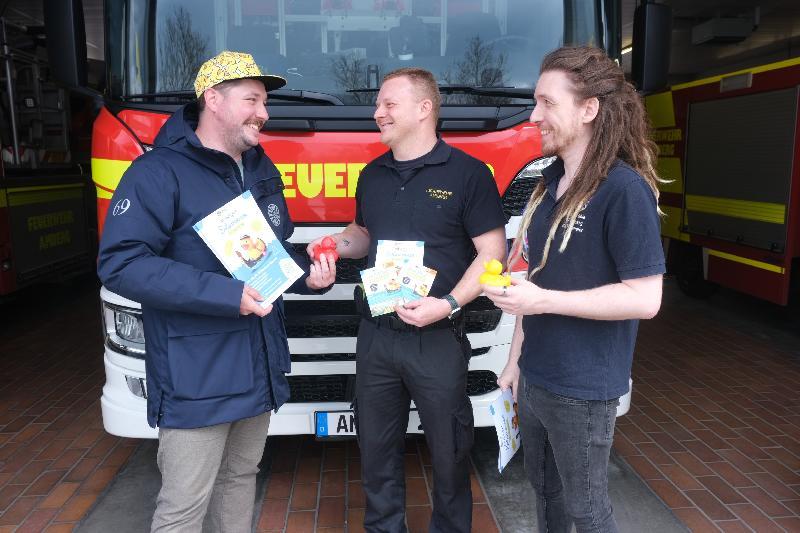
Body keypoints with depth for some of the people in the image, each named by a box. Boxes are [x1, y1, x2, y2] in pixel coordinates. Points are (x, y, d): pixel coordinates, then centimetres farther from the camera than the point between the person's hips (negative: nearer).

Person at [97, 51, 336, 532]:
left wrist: (309, 274, 0)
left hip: (259, 367, 7)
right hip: (196, 377, -7)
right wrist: (227, 295, -26)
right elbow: (121, 264, -21)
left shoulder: (263, 172, 13)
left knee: (240, 478, 21)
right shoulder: (160, 172, -12)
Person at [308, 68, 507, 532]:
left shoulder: (467, 172, -7)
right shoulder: (372, 175, 11)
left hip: (438, 338, -5)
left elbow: (492, 252, -9)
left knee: (449, 449, 11)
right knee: (377, 446, 16)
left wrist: (448, 304, -21)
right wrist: (335, 244, 2)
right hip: (375, 335, 5)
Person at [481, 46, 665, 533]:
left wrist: (543, 301, -24)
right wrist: (515, 360, 13)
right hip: (535, 380, 8)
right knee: (545, 488, 24)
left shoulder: (624, 189, -19)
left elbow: (645, 299, -22)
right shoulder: (550, 182, 6)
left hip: (583, 390, -8)